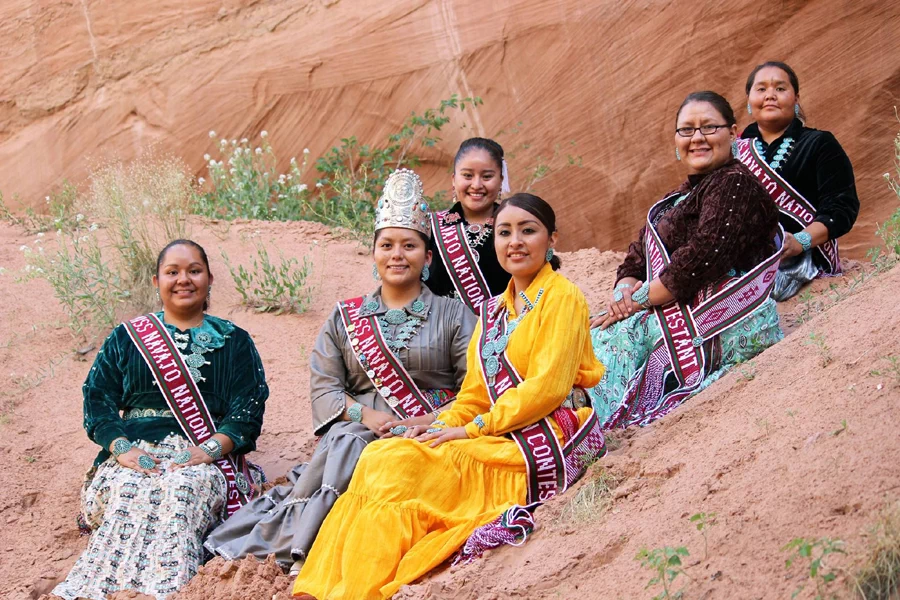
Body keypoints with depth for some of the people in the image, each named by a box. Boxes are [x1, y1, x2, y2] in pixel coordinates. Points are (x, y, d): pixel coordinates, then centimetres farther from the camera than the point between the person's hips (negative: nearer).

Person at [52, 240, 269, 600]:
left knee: (184, 489, -36)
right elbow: (97, 398, 10)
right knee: (127, 493, -33)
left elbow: (248, 408, 6)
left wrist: (210, 449, -14)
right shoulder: (125, 338, 21)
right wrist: (123, 448, -10)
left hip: (206, 457, -1)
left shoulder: (234, 342, 18)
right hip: (135, 452, 2)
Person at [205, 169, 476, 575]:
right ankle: (296, 547, -35)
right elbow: (323, 390, 8)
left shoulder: (454, 316, 11)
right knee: (345, 441, -34)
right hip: (358, 429, 2)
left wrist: (430, 421, -17)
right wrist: (366, 414, -12)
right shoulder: (344, 318, 18)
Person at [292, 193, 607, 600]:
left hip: (543, 445, -7)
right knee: (380, 458, -16)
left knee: (394, 468, -22)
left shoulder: (562, 299, -3)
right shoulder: (495, 310, 21)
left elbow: (547, 387, -13)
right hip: (502, 439, 7)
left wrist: (474, 429, -14)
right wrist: (441, 425, -2)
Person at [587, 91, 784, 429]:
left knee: (604, 338, -15)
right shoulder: (678, 199, 21)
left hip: (724, 325, -9)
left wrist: (639, 299, -14)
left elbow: (702, 259, -21)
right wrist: (624, 290, -8)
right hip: (679, 317, 9)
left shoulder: (735, 184, -10)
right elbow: (637, 259, 16)